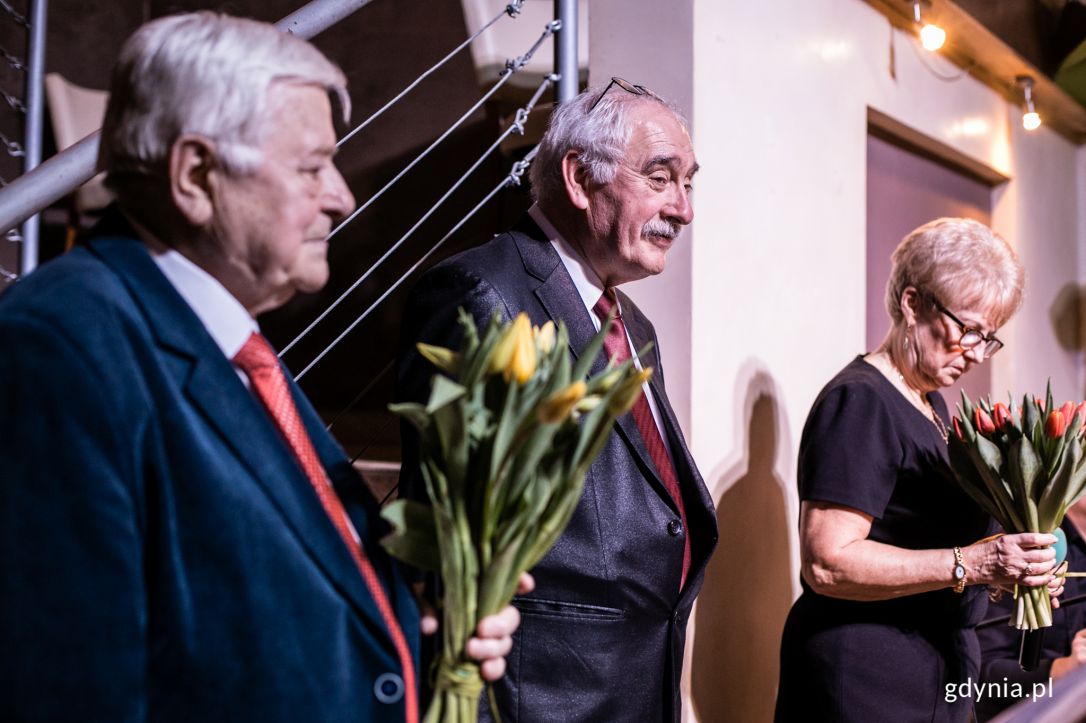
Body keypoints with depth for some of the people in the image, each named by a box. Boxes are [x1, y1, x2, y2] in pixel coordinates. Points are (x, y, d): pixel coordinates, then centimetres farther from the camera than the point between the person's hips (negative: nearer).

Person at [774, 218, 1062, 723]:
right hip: (866, 681, -9)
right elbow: (827, 563, -25)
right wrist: (970, 564, -28)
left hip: (935, 672, 10)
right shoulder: (859, 402, -17)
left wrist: (1008, 566, 7)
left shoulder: (931, 403, 14)